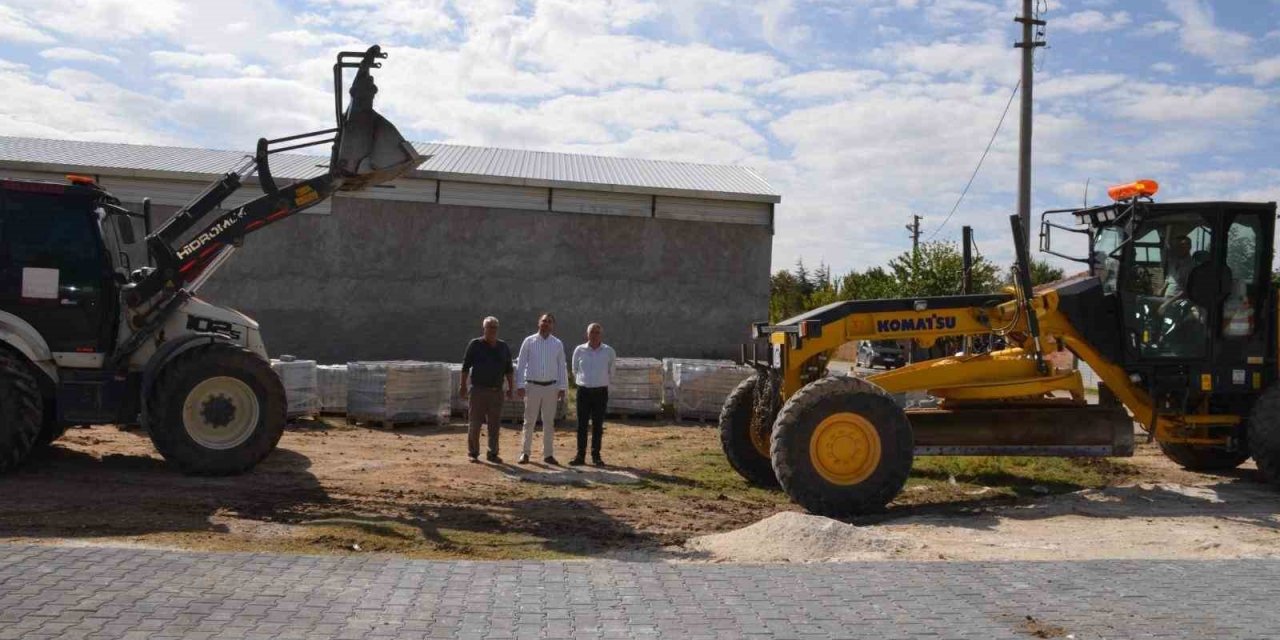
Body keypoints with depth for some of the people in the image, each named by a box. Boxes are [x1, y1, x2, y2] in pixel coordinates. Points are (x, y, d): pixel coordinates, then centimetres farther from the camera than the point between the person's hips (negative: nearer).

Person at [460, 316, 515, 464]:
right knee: (475, 423, 0)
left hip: (496, 391, 3)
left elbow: (509, 369, 14)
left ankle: (492, 453, 13)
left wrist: (511, 387, 7)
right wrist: (462, 386, -7)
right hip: (478, 390, -3)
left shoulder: (504, 347, 10)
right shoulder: (475, 345, 0)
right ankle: (473, 453, 9)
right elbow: (465, 367, -2)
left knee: (495, 424, 5)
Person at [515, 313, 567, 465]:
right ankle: (525, 452, 10)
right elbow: (521, 364, 0)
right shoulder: (529, 341, 0)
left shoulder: (558, 344, 5)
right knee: (529, 421, 3)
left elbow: (561, 367, 7)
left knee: (549, 422, 6)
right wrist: (519, 385, -6)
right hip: (532, 386, -2)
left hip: (551, 387, 2)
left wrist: (562, 387, 2)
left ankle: (548, 454, 14)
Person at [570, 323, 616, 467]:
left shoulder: (609, 352, -1)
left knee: (598, 426, 4)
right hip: (583, 391, 0)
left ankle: (596, 456, 11)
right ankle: (580, 456, 7)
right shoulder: (579, 350, -1)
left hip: (601, 392, 0)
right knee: (582, 425, 2)